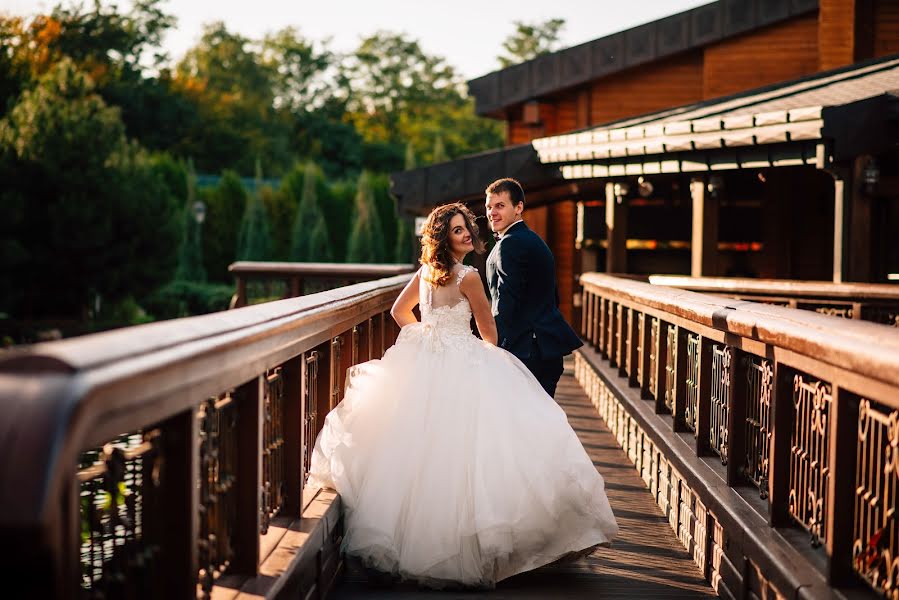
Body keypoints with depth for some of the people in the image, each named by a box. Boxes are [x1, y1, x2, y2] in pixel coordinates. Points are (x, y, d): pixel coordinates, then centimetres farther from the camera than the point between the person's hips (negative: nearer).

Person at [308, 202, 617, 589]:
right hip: (460, 366, -8)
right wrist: (489, 351, 20)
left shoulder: (426, 271, 10)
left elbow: (399, 311, 24)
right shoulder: (467, 276, -12)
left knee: (421, 442, 10)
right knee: (459, 445, -7)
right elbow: (488, 331, -1)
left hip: (425, 363, 8)